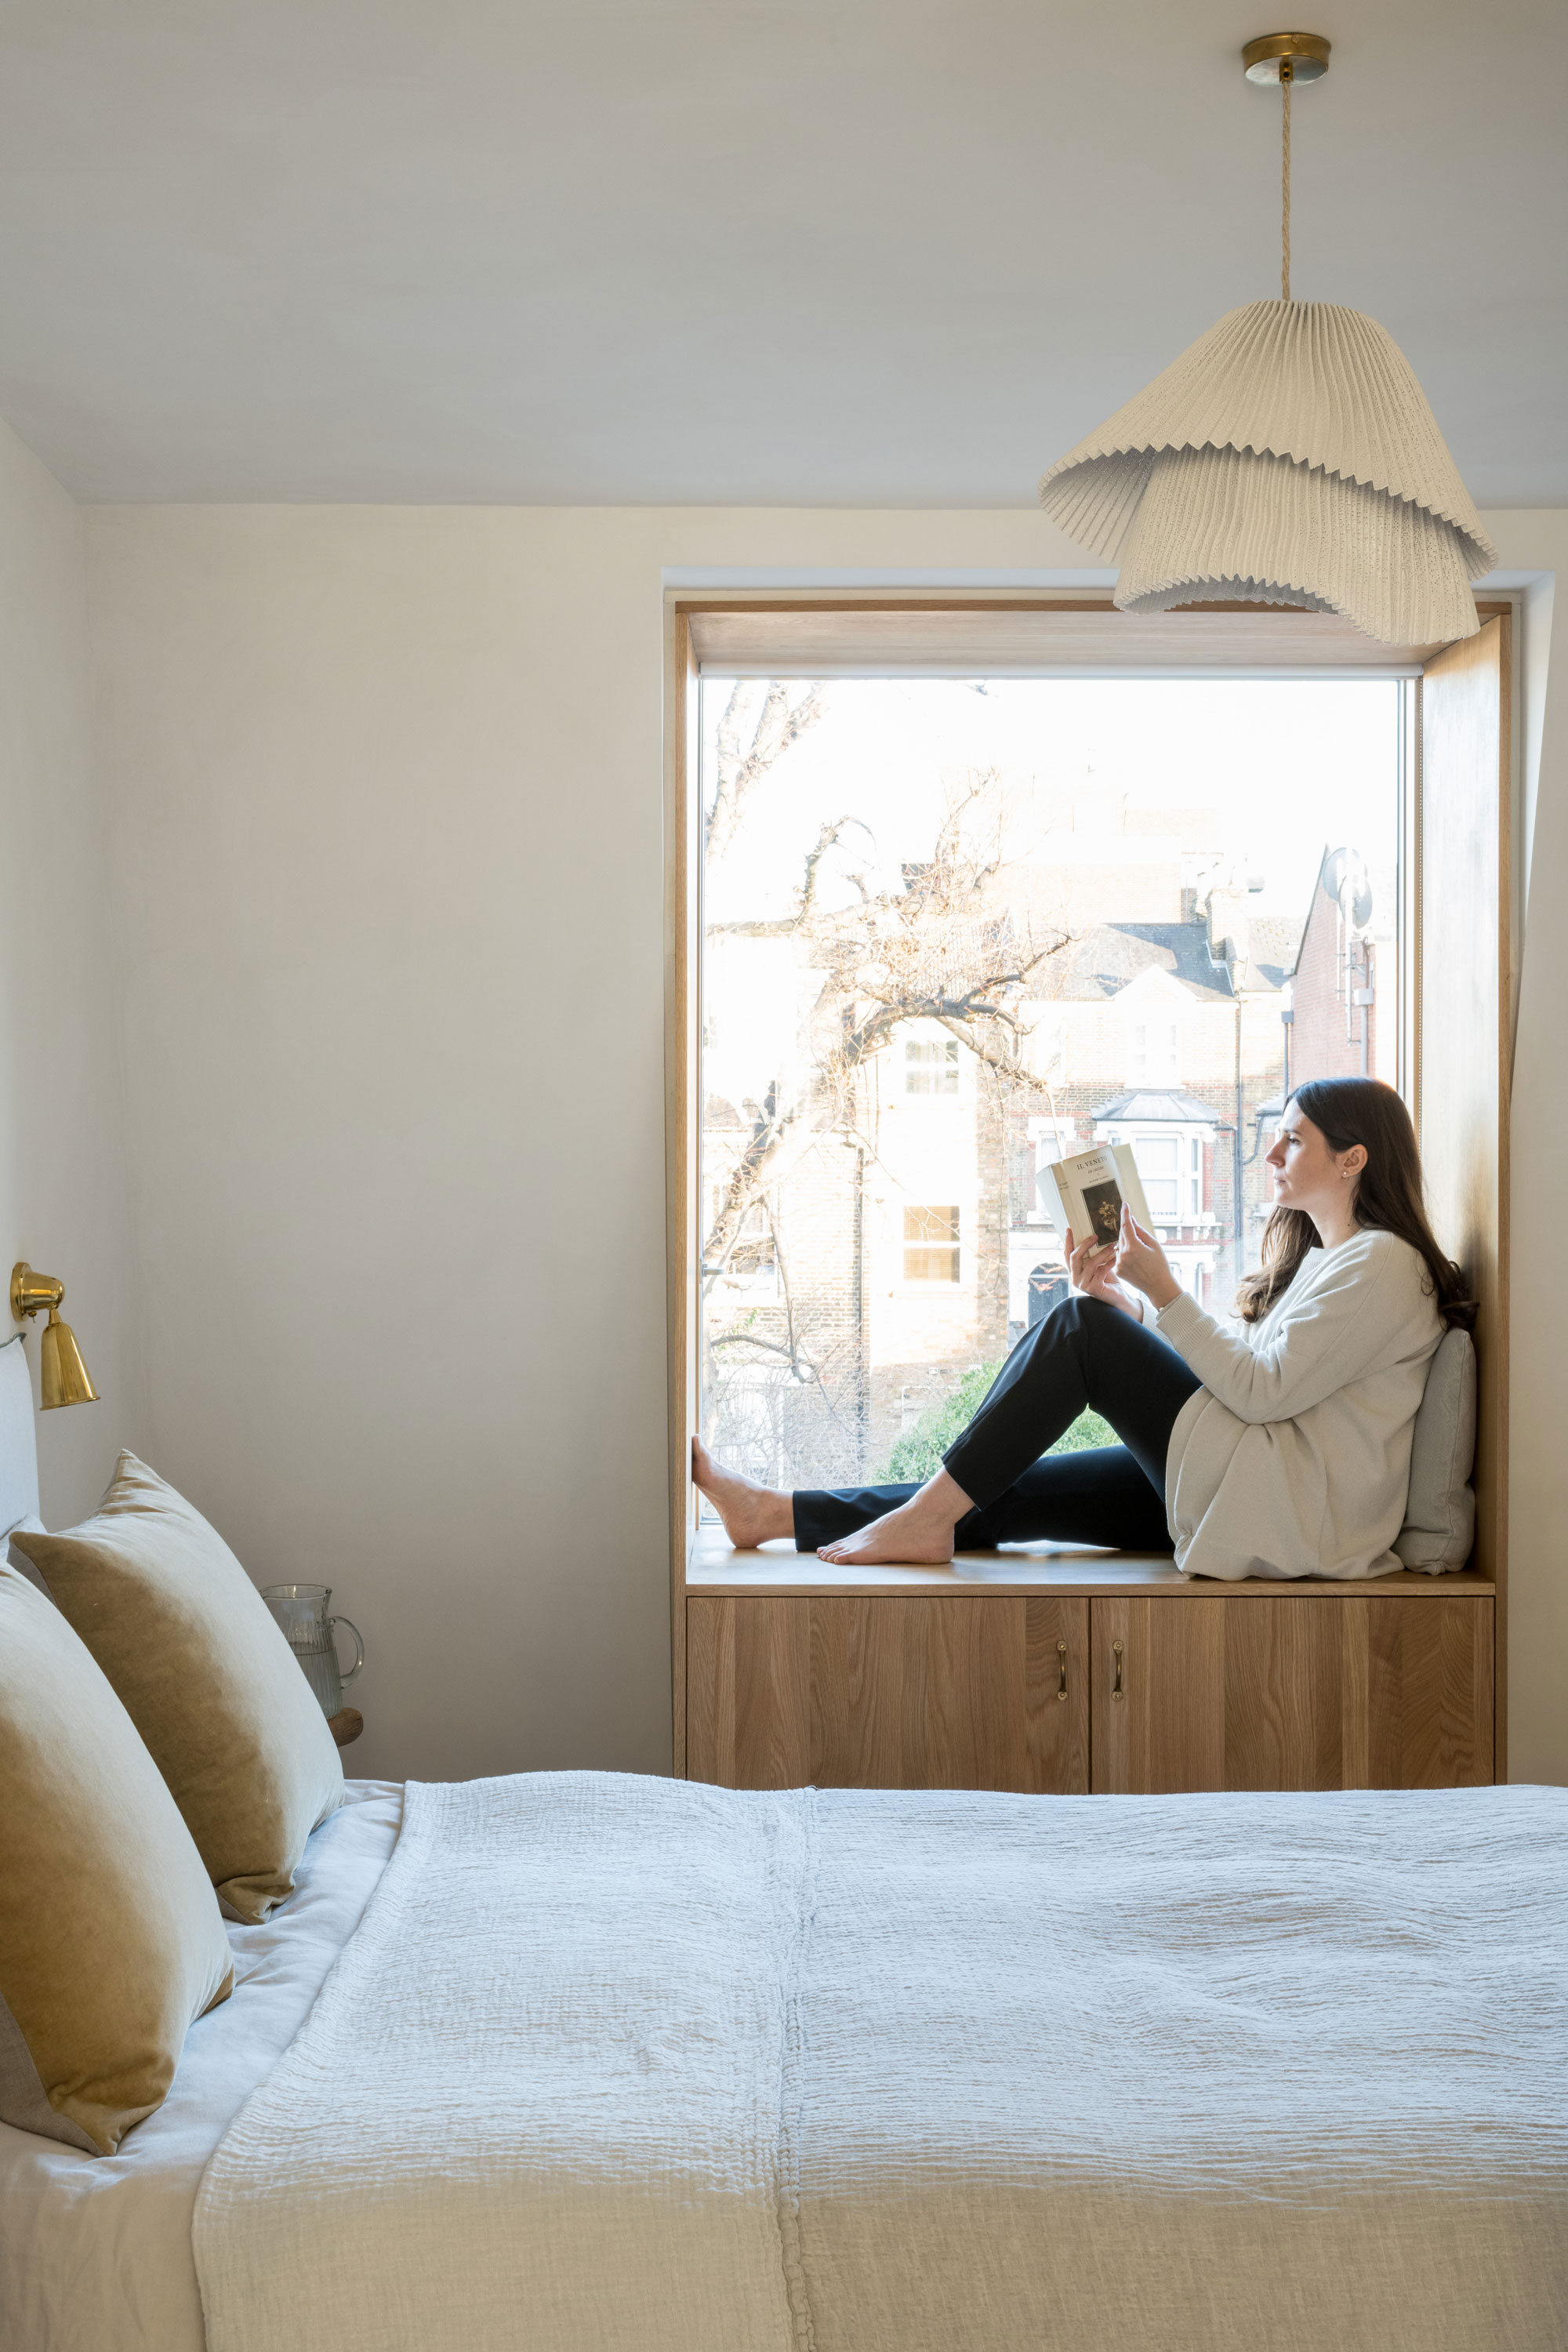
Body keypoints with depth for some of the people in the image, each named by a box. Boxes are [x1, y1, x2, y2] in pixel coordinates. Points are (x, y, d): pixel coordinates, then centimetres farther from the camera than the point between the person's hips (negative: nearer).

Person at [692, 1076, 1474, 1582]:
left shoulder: (1381, 1263, -8)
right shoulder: (1318, 1256, 22)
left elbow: (1262, 1389, -17)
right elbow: (1226, 1360, 16)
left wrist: (1167, 1294, -14)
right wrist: (1121, 1299, 3)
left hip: (1294, 1515, -9)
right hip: (1248, 1495, 9)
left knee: (1080, 1327, -13)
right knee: (1011, 1491, 0)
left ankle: (929, 1517, -11)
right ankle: (776, 1515, 2)